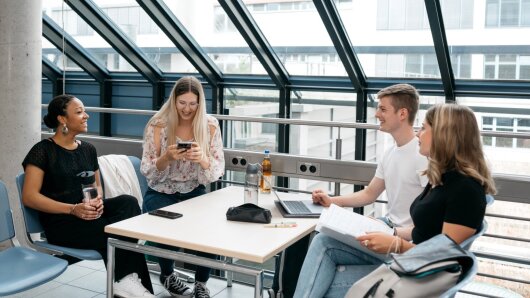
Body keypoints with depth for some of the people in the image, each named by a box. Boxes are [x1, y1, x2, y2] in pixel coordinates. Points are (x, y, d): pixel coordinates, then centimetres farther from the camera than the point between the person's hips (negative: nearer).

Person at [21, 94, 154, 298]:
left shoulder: (88, 149, 14)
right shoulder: (43, 151, -5)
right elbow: (29, 197, -11)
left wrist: (98, 201, -6)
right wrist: (72, 209, -23)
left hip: (88, 213, 6)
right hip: (60, 222, -6)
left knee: (129, 202, -25)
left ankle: (126, 279, -23)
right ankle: (126, 279, -9)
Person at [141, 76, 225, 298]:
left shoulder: (210, 126, -6)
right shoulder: (158, 126, -10)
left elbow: (217, 172, -8)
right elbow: (148, 173, -10)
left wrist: (202, 159, -30)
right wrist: (166, 158, -30)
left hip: (194, 193, 1)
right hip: (161, 194, -1)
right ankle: (167, 274, 6)